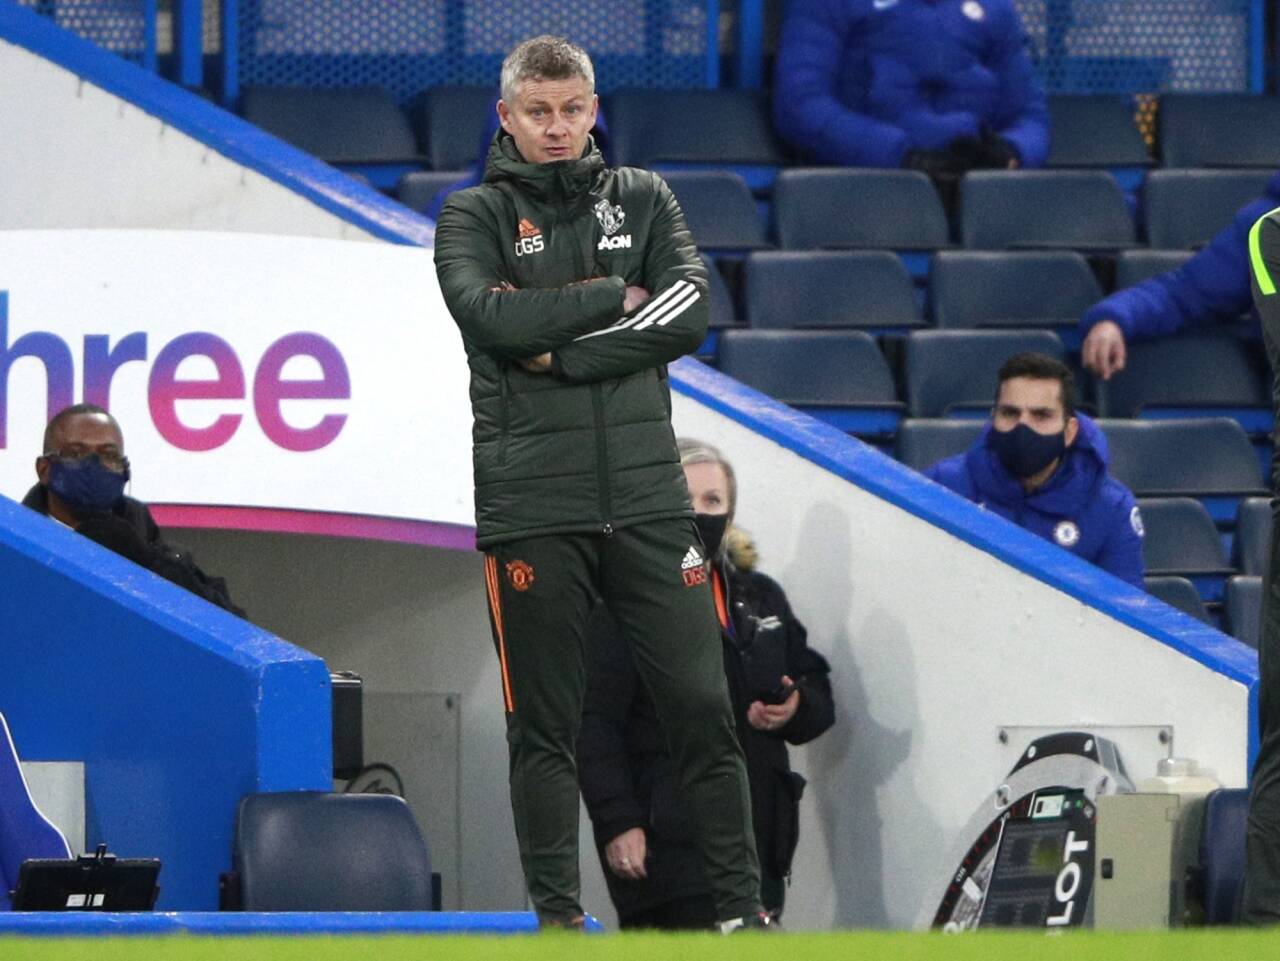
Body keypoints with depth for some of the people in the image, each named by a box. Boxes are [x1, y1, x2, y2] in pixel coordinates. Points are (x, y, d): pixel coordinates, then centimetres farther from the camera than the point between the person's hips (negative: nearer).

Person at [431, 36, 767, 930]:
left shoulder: (643, 199, 12)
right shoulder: (475, 216, 6)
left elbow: (689, 311, -4)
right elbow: (490, 315, -13)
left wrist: (560, 350, -10)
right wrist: (614, 297, -7)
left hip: (647, 498, 2)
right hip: (530, 507, -2)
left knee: (703, 705, -2)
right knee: (544, 725, 1)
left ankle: (741, 905, 4)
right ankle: (558, 916, 8)